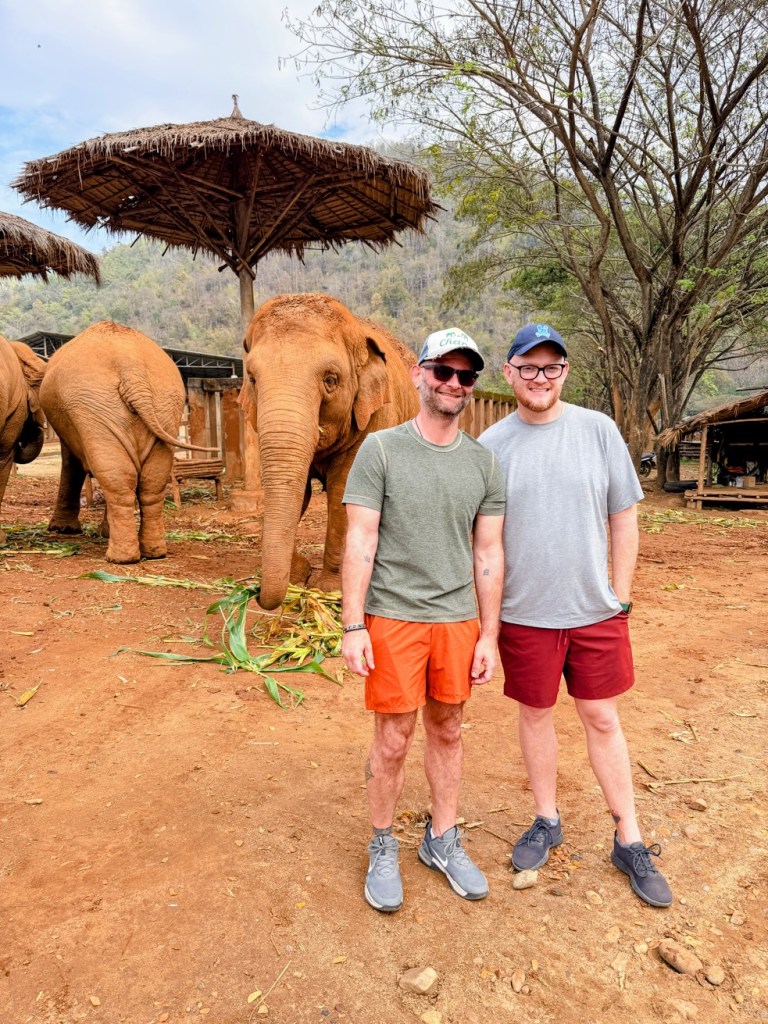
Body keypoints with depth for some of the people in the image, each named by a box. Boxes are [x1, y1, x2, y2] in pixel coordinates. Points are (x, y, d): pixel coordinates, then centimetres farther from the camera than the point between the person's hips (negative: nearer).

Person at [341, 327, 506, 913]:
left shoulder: (486, 464, 6)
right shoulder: (381, 450, -4)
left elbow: (488, 555, 7)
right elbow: (360, 543, -7)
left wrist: (489, 636, 5)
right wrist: (354, 627, -12)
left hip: (458, 621, 4)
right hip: (393, 618, -3)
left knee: (448, 732, 16)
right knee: (394, 740, 6)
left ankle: (443, 841, 35)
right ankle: (383, 849, 28)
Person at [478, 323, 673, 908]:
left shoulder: (598, 430, -2)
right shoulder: (491, 444, -3)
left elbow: (624, 518, 2)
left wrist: (621, 596, -1)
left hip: (595, 610, 0)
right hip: (524, 612, 0)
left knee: (603, 719, 11)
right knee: (535, 714, 14)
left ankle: (630, 841, 28)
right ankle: (547, 822, 35)